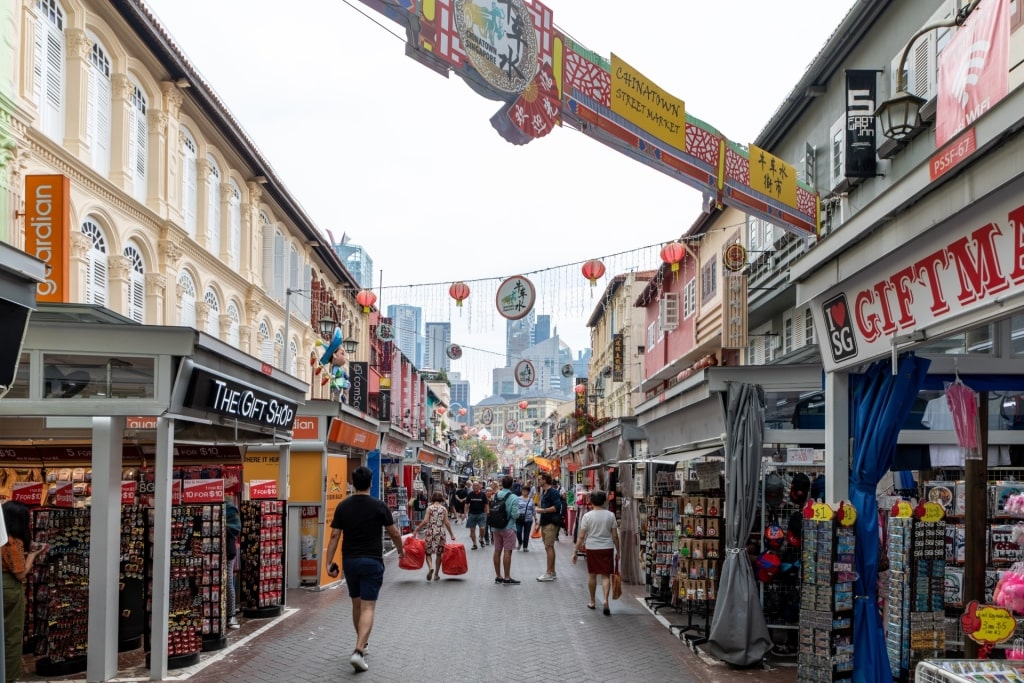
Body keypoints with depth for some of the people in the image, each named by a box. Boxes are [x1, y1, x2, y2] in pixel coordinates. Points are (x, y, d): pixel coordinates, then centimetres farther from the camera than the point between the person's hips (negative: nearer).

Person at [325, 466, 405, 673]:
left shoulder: (343, 506, 1)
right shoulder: (379, 507, -7)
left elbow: (334, 536, -2)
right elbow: (394, 534, 3)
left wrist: (329, 562, 0)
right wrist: (401, 550, 21)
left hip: (350, 561, 4)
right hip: (372, 562, -4)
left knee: (356, 604, 20)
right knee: (368, 607, -5)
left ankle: (362, 644, 34)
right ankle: (359, 651, -19)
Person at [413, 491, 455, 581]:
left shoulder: (429, 508, -3)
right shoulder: (444, 509, 1)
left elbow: (425, 521, -11)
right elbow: (446, 523, -2)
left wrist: (416, 530, -2)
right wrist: (451, 534, 7)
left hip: (430, 533, -1)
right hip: (440, 533, 1)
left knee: (428, 552, 8)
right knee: (439, 554, 12)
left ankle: (430, 567, -19)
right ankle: (436, 574, 15)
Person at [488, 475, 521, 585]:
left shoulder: (495, 496, 4)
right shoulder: (513, 498, -13)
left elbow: (490, 512, 6)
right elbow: (515, 514, -16)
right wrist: (518, 512, 5)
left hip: (496, 528, 6)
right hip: (508, 528, -6)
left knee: (497, 551, 10)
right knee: (507, 552, -3)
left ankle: (498, 576, 18)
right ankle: (507, 578, -2)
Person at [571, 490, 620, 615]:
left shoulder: (587, 516, -7)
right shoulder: (610, 515, -4)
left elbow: (581, 536, -6)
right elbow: (615, 535, 0)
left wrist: (575, 551, 1)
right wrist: (618, 551, 10)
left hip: (591, 548, 0)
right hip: (607, 548, 0)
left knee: (592, 575, 14)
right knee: (606, 575, 3)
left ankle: (592, 602, 24)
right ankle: (606, 600, -15)